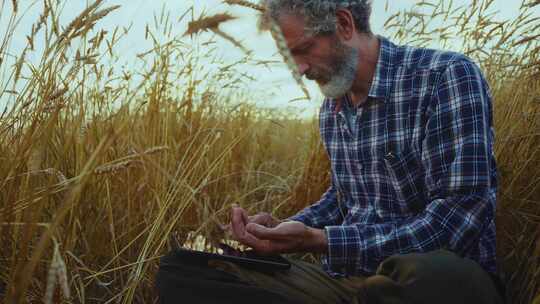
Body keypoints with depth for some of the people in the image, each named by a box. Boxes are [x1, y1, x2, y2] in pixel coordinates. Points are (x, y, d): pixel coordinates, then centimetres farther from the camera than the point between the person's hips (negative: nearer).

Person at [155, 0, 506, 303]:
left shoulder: (447, 76, -13)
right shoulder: (331, 109, 11)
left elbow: (457, 221, -21)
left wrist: (318, 241, -23)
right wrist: (282, 228, 5)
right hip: (347, 275, 6)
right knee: (179, 270, -8)